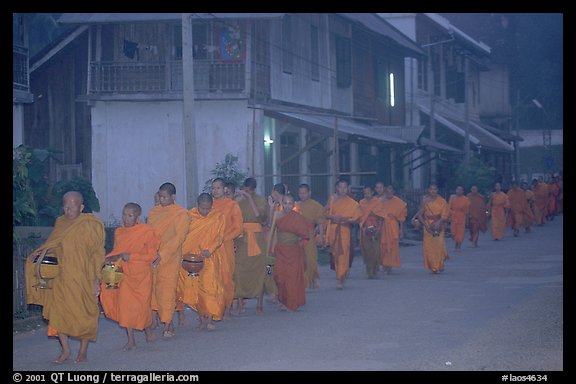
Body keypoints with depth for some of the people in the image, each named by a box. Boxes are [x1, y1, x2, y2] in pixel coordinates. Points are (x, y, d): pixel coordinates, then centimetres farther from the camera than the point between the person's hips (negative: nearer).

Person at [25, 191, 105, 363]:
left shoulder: (91, 225, -5)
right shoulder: (61, 223, 8)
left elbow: (97, 253, -5)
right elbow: (52, 245, 18)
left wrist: (96, 279, -10)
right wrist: (39, 253, -2)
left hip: (83, 278, -4)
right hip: (61, 277, 4)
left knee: (84, 314, 3)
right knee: (58, 312, -2)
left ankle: (83, 351, 16)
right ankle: (65, 350, 9)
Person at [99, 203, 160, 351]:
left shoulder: (147, 231, -8)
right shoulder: (119, 232, 8)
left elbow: (152, 255, -9)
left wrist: (131, 256, -18)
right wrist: (111, 258, -4)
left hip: (141, 274, -4)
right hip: (124, 273, 4)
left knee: (142, 305, -1)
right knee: (125, 305, -3)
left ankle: (148, 328, 30)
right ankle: (131, 340, 3)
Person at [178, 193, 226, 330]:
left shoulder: (218, 217, 2)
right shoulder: (189, 216, 6)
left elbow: (219, 237, -4)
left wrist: (209, 250, -21)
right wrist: (183, 254, -4)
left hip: (210, 258, -2)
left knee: (209, 286, -13)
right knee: (194, 288, -1)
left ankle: (210, 319, -11)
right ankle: (202, 319, 6)